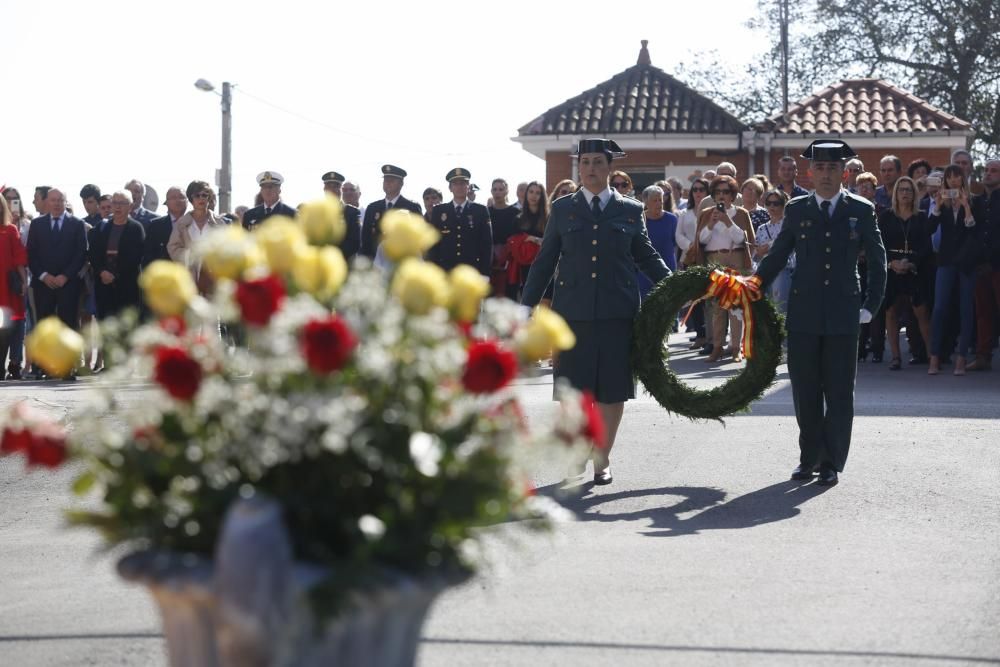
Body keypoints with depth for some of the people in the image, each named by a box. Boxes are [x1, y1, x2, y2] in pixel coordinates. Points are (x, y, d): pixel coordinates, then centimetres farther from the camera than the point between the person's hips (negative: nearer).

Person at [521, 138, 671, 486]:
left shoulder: (630, 210, 8)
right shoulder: (562, 208, 8)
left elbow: (646, 256, 15)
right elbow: (545, 261, 11)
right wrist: (526, 307, 8)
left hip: (617, 312, 0)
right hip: (574, 311, 0)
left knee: (613, 388, 3)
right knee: (572, 389, 1)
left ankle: (602, 458, 17)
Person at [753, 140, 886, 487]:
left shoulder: (861, 210, 5)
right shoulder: (796, 210, 7)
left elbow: (877, 261, 10)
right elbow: (776, 257, 13)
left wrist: (871, 305, 3)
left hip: (843, 315, -1)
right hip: (803, 314, 1)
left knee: (839, 393, 1)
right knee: (805, 392, 6)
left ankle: (832, 462, 9)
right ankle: (809, 458, 19)